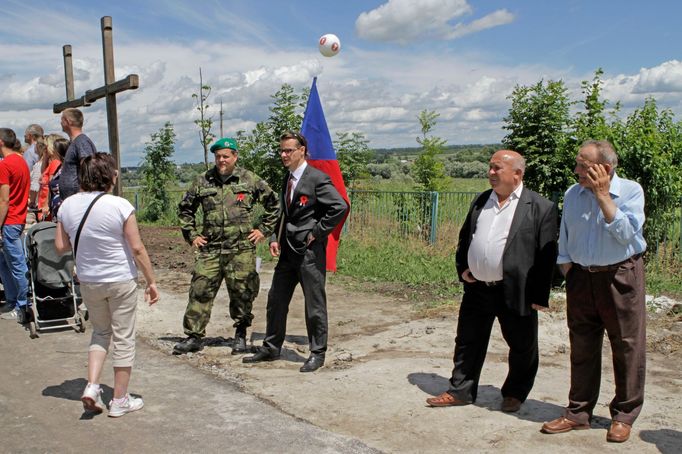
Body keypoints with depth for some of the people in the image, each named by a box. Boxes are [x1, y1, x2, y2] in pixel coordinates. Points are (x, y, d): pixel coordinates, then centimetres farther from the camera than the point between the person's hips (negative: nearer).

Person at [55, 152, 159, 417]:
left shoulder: (67, 206, -3)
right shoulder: (120, 206, -17)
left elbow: (61, 247, 2)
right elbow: (137, 249, -14)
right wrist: (151, 281, -6)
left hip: (88, 283, 5)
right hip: (121, 281, -4)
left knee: (100, 332, 24)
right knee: (123, 338, 8)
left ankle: (92, 386, 11)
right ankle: (120, 400, 17)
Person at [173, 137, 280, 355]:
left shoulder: (250, 180, 2)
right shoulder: (203, 181, 7)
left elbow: (274, 204, 11)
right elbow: (185, 209, 19)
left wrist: (263, 229, 5)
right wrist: (191, 235, 12)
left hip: (241, 250, -1)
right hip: (210, 249, 2)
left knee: (242, 293, 5)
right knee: (200, 291, -1)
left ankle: (240, 335, 22)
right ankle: (193, 336, 10)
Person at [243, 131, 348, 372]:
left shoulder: (317, 179, -12)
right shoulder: (287, 179, 14)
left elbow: (340, 207, -19)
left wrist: (317, 232, -15)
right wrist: (276, 238, 9)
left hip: (310, 251, -8)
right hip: (288, 250, 8)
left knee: (314, 305, 2)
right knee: (276, 300, 13)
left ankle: (317, 354, 15)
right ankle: (271, 348, 27)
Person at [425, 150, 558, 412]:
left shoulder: (540, 208, -8)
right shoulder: (481, 201, 10)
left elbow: (546, 255, -10)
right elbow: (464, 237, 19)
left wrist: (539, 295, -12)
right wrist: (462, 267, 5)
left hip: (515, 292, -4)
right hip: (477, 289, 5)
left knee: (522, 347, 11)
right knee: (467, 342, 13)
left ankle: (514, 394, 31)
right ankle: (460, 391, 27)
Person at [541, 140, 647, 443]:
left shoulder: (630, 191, -7)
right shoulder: (572, 194, 5)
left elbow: (626, 233, -20)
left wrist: (603, 195, -19)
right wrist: (567, 270, 7)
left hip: (621, 276, -4)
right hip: (581, 277, 4)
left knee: (627, 346, 4)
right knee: (582, 347, 9)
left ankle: (623, 416, 19)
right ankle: (578, 412, 20)